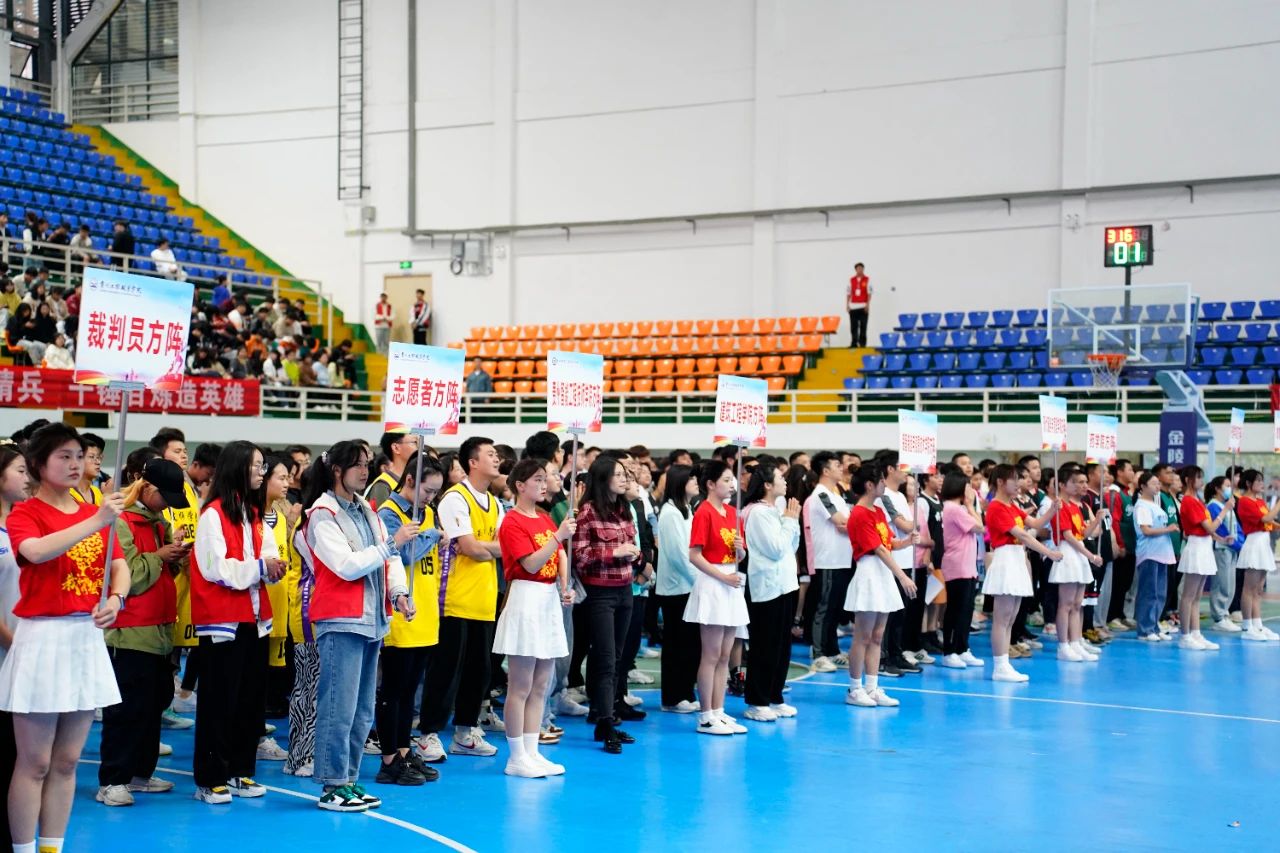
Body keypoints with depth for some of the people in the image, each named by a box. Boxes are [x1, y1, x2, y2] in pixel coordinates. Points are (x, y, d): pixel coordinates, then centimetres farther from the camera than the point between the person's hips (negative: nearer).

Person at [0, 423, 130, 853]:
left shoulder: (96, 513, 12)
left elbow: (120, 567, 9)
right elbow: (37, 551, -26)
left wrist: (115, 599, -12)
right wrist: (96, 522, -31)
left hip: (87, 639, 6)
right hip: (42, 638, -5)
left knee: (67, 761, 11)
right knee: (35, 763, -1)